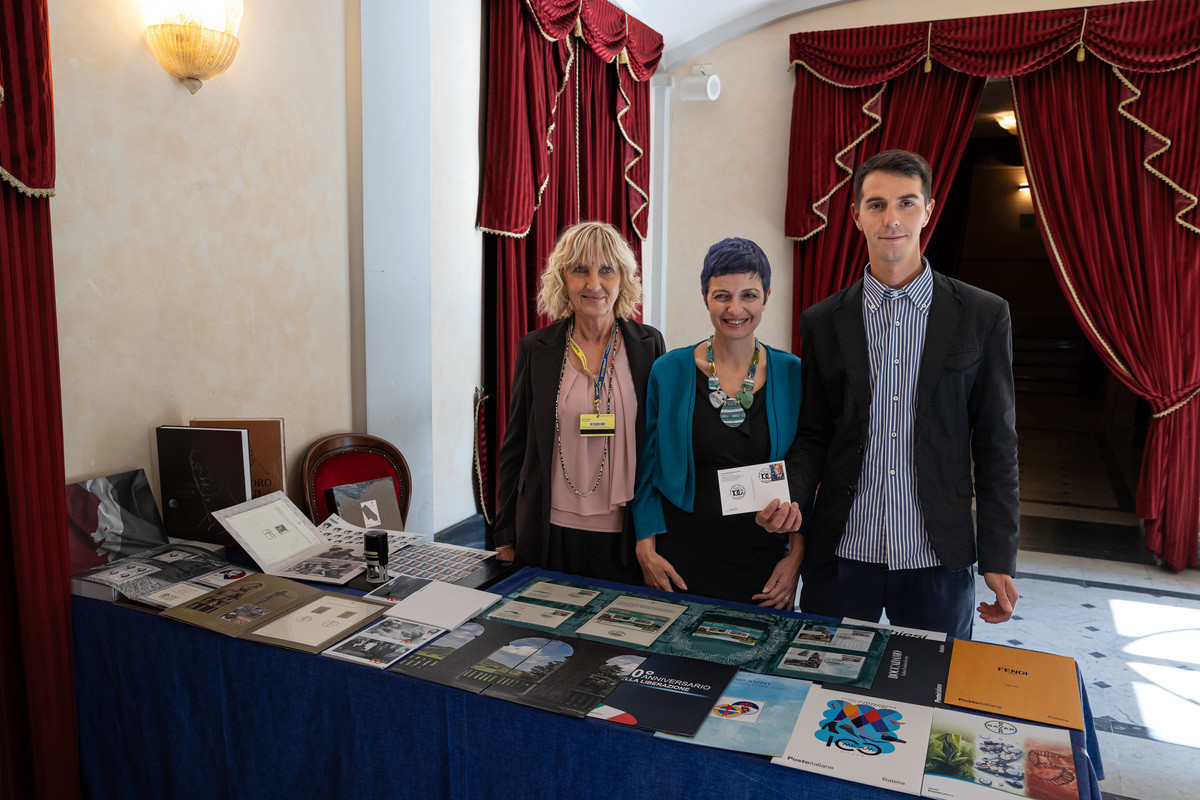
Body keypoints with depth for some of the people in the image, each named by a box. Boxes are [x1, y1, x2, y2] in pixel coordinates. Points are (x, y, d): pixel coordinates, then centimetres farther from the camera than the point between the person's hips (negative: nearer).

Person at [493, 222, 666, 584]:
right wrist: (505, 538, 5)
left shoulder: (648, 344, 1)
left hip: (626, 536, 0)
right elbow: (515, 447, 5)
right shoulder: (536, 348, 0)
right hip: (551, 535, 0)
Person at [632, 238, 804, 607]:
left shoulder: (792, 374, -1)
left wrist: (795, 557, -3)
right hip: (680, 564, 0)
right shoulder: (668, 371, -2)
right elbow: (647, 469, 3)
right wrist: (646, 549, -4)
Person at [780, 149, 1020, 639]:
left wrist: (999, 558, -1)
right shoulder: (823, 322, 2)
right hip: (840, 555, 1)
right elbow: (813, 433, 6)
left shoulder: (983, 316, 0)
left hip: (938, 560, 0)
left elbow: (996, 442, 2)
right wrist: (790, 495, -14)